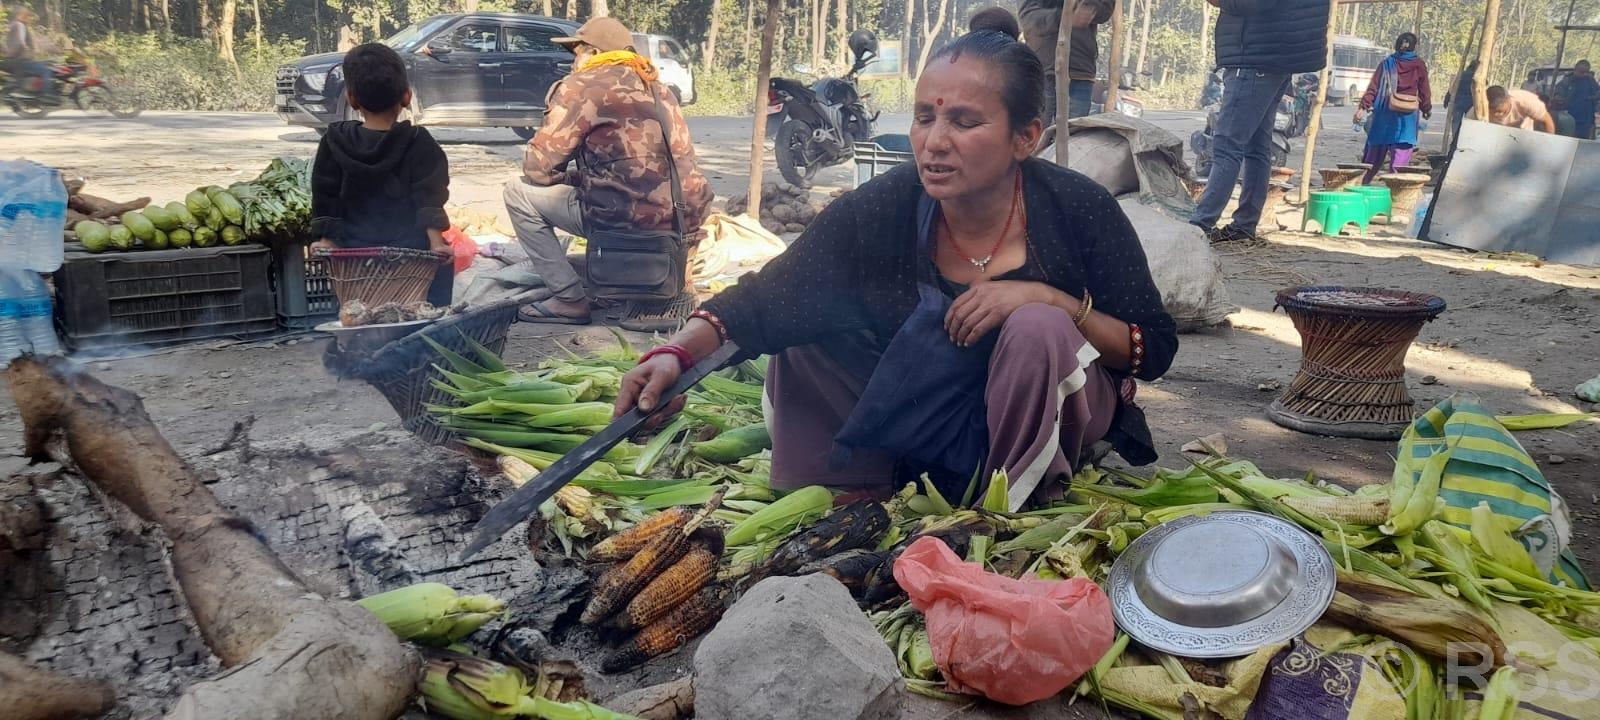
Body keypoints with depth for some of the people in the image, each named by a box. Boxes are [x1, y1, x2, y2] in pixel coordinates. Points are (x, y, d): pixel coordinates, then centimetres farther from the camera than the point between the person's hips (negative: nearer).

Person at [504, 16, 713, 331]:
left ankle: (570, 299, 8)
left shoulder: (581, 86, 0)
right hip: (688, 217, 7)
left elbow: (537, 170, -2)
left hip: (630, 218, -7)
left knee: (519, 192, 9)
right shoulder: (656, 88, 21)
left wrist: (569, 177, 20)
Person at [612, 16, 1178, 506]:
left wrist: (1051, 300, -30)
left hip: (1040, 427, -2)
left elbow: (1157, 348, -13)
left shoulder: (1078, 210, -21)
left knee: (1039, 328, -33)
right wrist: (677, 353, -37)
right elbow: (765, 301, -19)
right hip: (923, 428, 2)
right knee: (805, 332, -13)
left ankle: (1021, 506, -10)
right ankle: (856, 499, 1)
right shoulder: (882, 210, -17)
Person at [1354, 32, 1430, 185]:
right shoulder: (1419, 65, 2)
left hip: (1384, 113, 2)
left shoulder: (1387, 63, 5)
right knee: (1401, 153, -4)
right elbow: (1424, 91, 7)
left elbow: (1373, 87, -3)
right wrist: (1427, 109, 21)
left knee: (1375, 150, 10)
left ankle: (1363, 183, 15)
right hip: (1408, 116, -2)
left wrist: (1363, 107, -5)